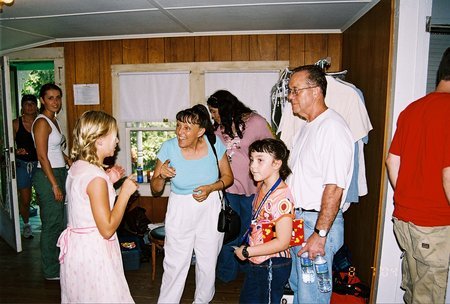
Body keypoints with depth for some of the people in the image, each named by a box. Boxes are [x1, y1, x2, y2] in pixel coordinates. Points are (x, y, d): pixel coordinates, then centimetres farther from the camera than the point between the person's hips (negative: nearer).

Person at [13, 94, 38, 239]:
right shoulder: (16, 123, -1)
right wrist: (17, 151, -18)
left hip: (39, 164, 1)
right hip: (22, 165, 0)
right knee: (25, 199, 6)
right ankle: (26, 225, 29)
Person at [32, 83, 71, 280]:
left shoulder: (54, 121, 13)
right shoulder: (42, 122, -15)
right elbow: (42, 156, -19)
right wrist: (54, 185, -20)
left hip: (59, 173, 9)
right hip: (47, 176, -9)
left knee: (59, 222, 17)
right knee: (52, 224, 0)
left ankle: (58, 262, 31)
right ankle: (51, 271, 14)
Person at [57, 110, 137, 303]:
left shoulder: (77, 167, 3)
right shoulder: (96, 177, -25)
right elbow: (107, 229, -24)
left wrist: (108, 181, 8)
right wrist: (125, 192, -19)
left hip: (76, 245, 9)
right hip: (94, 251, -9)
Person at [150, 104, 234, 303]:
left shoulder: (214, 144, -12)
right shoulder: (169, 147, -13)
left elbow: (228, 176, 2)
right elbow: (155, 190, -4)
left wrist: (211, 188, -16)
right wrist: (161, 176, -25)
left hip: (210, 209, 1)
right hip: (180, 210, -1)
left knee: (208, 263, 14)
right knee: (175, 264, 1)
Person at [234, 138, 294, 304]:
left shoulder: (282, 197, -25)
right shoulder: (261, 187, 1)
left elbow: (283, 242, -26)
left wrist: (247, 251, -19)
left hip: (273, 267, -8)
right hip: (257, 262, 9)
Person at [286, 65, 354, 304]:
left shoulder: (332, 128, -18)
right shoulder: (306, 128, 13)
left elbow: (334, 188, -23)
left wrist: (320, 234, -22)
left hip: (318, 223, -9)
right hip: (297, 220, 9)